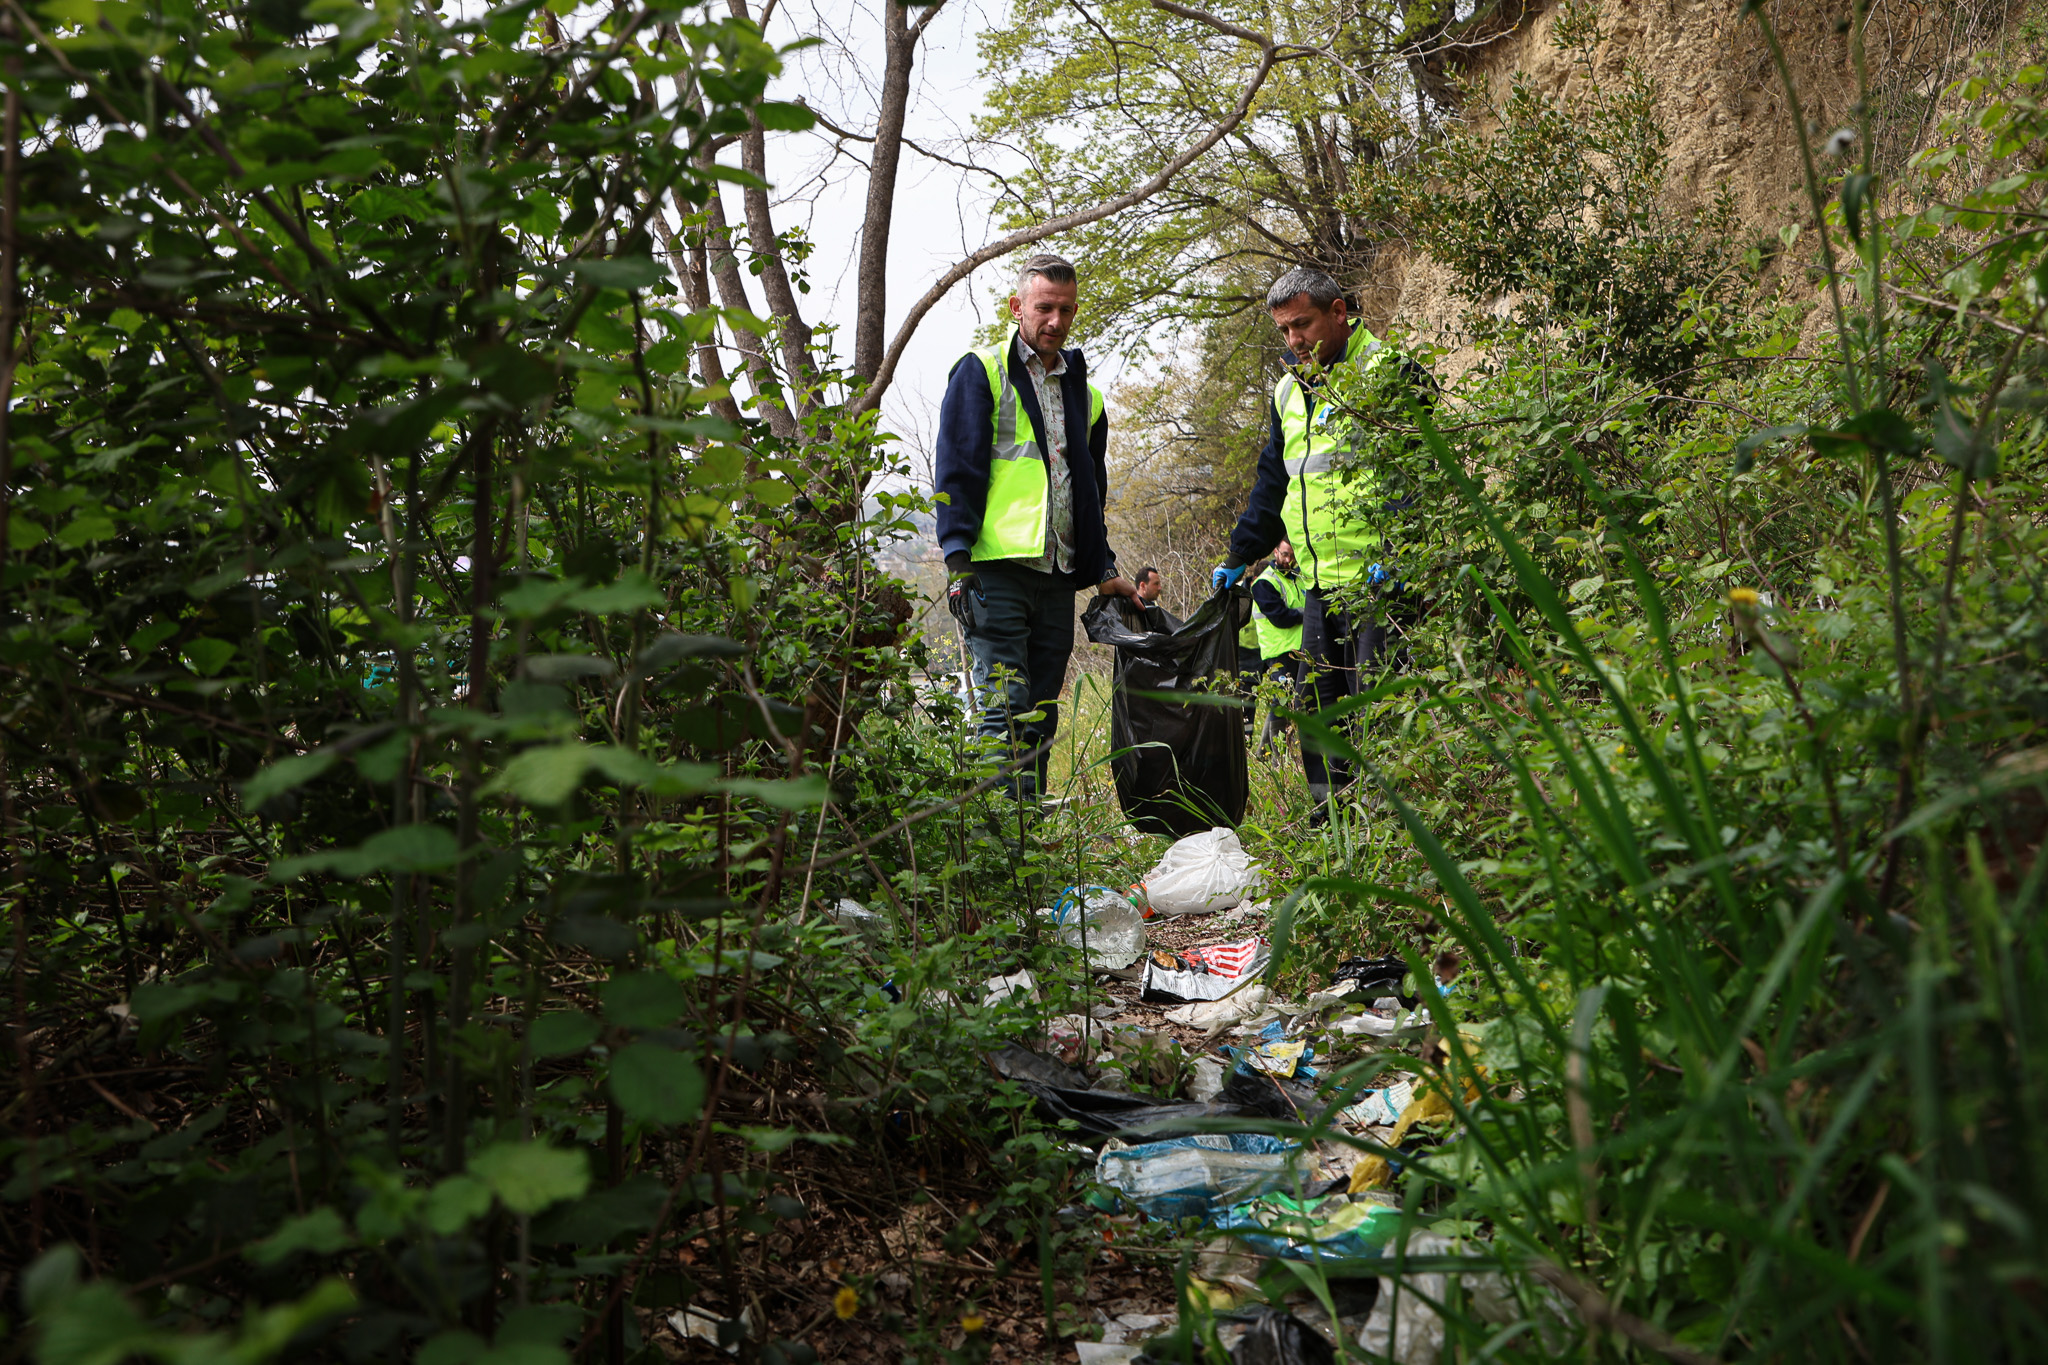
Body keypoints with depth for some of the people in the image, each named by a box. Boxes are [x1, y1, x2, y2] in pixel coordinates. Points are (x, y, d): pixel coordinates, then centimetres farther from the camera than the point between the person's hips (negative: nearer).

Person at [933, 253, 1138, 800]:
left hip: (1059, 574, 6)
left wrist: (1104, 569, 18)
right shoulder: (982, 373, 4)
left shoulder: (1083, 393, 21)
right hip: (998, 568, -6)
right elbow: (956, 471, -4)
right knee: (1005, 708, -11)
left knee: (1041, 714, 7)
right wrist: (958, 558, -14)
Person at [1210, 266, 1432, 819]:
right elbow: (1273, 481, 27)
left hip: (1380, 577, -7)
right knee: (1317, 702, 9)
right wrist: (1239, 556, 23)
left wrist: (1397, 550, -19)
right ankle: (1329, 813, 17)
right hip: (1319, 583, 8)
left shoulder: (1389, 372, -4)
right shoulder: (1289, 391, 18)